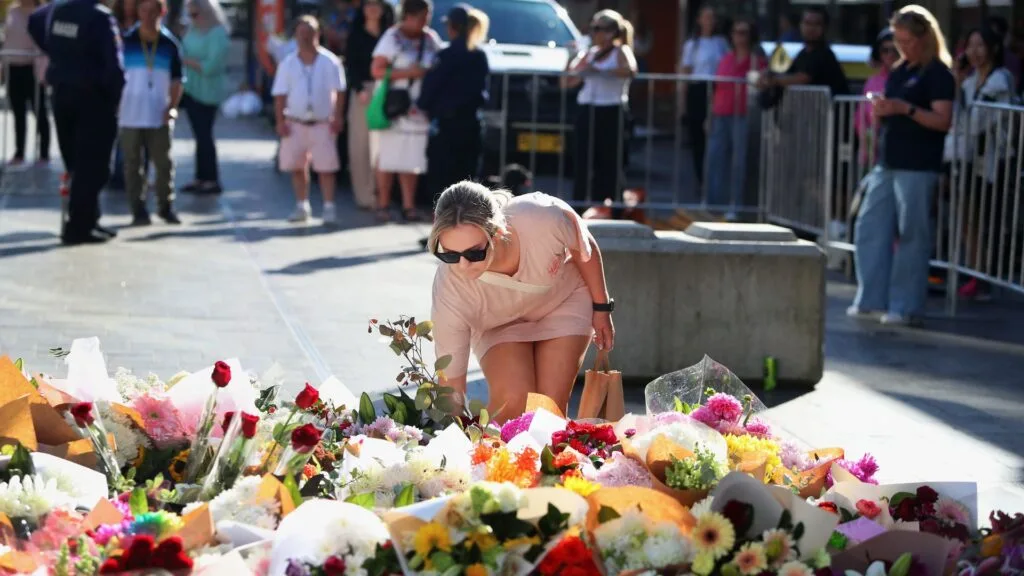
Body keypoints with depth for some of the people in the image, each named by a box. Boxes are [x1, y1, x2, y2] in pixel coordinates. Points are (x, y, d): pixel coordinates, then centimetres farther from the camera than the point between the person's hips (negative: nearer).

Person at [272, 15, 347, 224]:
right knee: (297, 166, 8)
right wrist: (280, 121, -4)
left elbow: (339, 91, -2)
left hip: (322, 124, -3)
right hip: (295, 123, 3)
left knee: (325, 166, -5)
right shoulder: (288, 63, 3)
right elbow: (280, 94, 3)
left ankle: (329, 207, -2)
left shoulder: (329, 61, -4)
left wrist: (338, 117, -10)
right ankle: (302, 207, 19)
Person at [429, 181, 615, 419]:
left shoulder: (543, 217, -39)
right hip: (498, 326, 0)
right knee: (511, 399, -25)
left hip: (565, 299, 1)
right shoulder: (450, 292, -37)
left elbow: (584, 247, -13)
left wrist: (601, 307, -3)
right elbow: (451, 387, -30)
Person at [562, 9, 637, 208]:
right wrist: (571, 57, 7)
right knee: (583, 163, 2)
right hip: (587, 112, 6)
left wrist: (599, 71, -28)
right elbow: (567, 82, 20)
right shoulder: (590, 53, 18)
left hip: (611, 113, -6)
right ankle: (580, 207, 3)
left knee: (609, 165, -8)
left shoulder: (621, 51, -1)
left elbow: (630, 70, -24)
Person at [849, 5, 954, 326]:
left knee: (912, 236, -3)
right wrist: (881, 111, 3)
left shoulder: (938, 73, -7)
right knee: (870, 228, 6)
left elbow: (943, 121, -14)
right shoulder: (899, 71, 16)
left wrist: (906, 109, -24)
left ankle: (906, 306, 4)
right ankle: (871, 299, 13)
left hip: (918, 167, -8)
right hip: (888, 163, 8)